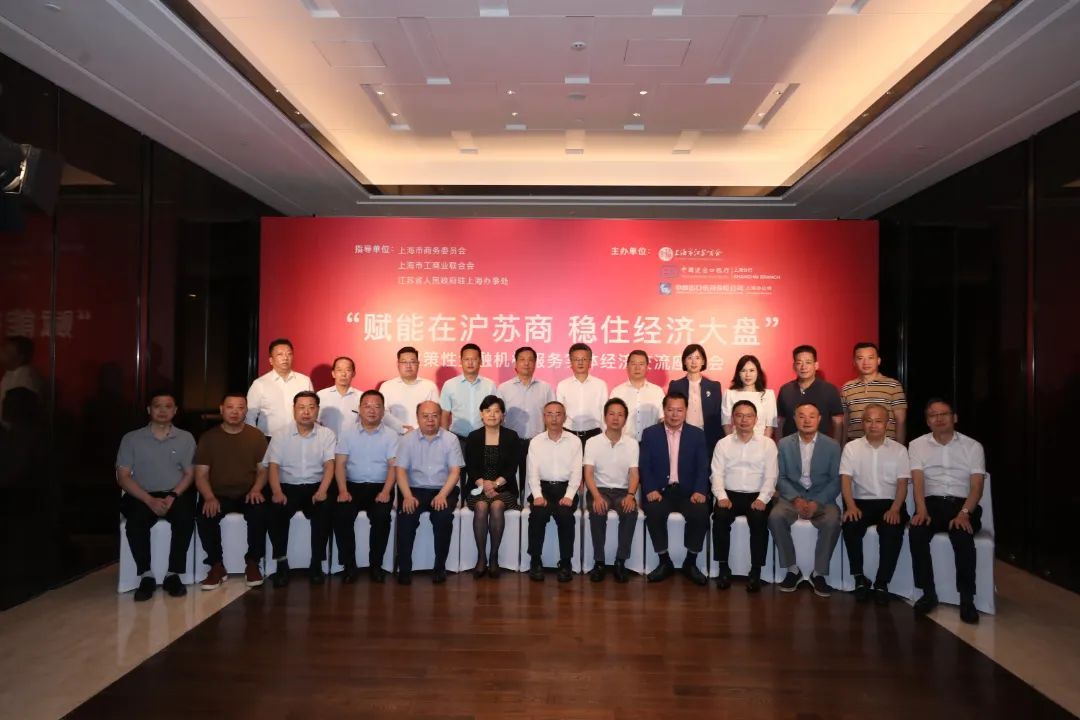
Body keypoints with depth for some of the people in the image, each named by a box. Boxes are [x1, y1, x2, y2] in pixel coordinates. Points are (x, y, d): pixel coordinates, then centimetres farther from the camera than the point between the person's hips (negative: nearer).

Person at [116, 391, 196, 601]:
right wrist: (149, 500, -15)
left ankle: (173, 574, -18)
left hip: (176, 494, 0)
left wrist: (173, 496, -13)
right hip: (142, 496, 0)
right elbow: (123, 476, -1)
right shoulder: (131, 439, 5)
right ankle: (146, 576, -15)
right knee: (136, 523, -32)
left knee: (186, 519, -31)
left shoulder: (186, 438, 8)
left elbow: (189, 474, 6)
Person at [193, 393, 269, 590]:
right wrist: (209, 497, -17)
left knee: (260, 511, -31)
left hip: (248, 495, 0)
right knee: (204, 515, -30)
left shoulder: (256, 436, 6)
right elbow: (201, 474, 1)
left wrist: (256, 489, -15)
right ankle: (217, 566, -10)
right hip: (218, 495, 1)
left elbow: (263, 469, 5)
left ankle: (252, 563, -13)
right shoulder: (208, 437, 6)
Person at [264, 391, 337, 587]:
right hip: (288, 487, 1)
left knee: (325, 510, -31)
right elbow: (273, 466, -1)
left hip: (315, 487, 0)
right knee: (276, 511, -31)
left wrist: (322, 491, -21)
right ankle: (281, 564, -16)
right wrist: (277, 492, -19)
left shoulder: (327, 434, 6)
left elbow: (329, 465, -4)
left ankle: (316, 564, -17)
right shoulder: (280, 436, 8)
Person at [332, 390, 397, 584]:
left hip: (379, 487, -1)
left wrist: (386, 491, -18)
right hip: (352, 485, 1)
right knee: (341, 515, -26)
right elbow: (340, 464, 1)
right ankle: (349, 565, -10)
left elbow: (393, 466, -3)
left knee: (381, 516, -29)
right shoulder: (347, 433, 9)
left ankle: (376, 564, -10)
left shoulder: (391, 435, 6)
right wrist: (343, 490, -14)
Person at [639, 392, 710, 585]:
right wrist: (650, 489, -16)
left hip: (687, 491, 1)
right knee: (653, 511, -31)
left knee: (701, 513, -29)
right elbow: (644, 466, 0)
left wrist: (699, 491, -15)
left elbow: (703, 467, 2)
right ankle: (665, 562, -10)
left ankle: (690, 563, -6)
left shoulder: (697, 434, 8)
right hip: (660, 490, 0)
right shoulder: (650, 434, 6)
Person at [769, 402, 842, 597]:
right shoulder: (784, 444, 5)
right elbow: (780, 477, 2)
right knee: (775, 517, -28)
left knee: (832, 521, -31)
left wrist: (817, 502, -15)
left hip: (821, 499, -1)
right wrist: (796, 499, -14)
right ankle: (792, 569, -11)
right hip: (792, 496, 1)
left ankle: (819, 573, -12)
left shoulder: (832, 445, 2)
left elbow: (835, 480, -1)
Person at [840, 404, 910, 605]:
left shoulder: (899, 450, 8)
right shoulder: (851, 447, 7)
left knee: (893, 530, -31)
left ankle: (882, 583, -17)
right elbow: (845, 480, 0)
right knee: (850, 526, -30)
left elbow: (902, 484, 2)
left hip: (890, 503, 0)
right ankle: (859, 578, -11)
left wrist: (895, 509, -15)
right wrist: (851, 506, -17)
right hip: (861, 502, 0)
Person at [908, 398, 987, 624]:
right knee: (916, 532, -30)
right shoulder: (917, 445, 9)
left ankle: (967, 599, -21)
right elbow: (918, 481, -3)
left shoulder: (973, 446, 7)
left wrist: (964, 513, -21)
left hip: (962, 504, -1)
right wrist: (921, 510, -21)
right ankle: (928, 593, -17)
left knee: (963, 536, -33)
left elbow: (976, 486, -2)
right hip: (932, 503, 1)